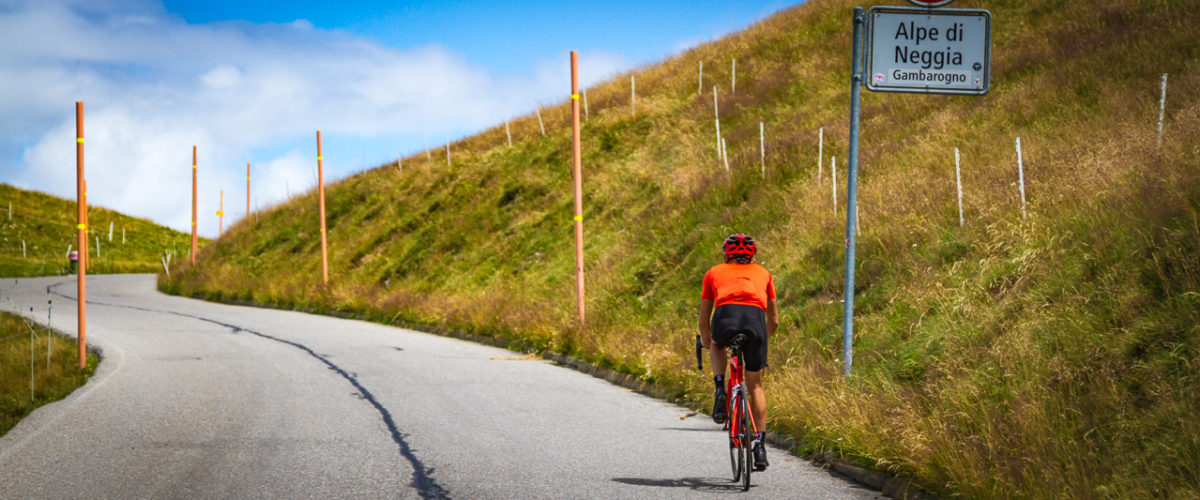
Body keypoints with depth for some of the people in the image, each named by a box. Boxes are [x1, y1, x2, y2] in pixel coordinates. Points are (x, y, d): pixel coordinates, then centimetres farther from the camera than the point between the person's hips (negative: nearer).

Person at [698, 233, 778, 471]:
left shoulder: (714, 273, 31)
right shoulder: (762, 273, 33)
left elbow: (704, 320, 36)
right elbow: (774, 320, 38)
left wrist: (706, 341, 55)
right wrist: (762, 338, 57)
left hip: (726, 317, -1)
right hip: (755, 319, 1)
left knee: (717, 345, 37)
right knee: (755, 385, 18)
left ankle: (720, 390, 13)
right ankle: (760, 445, 12)